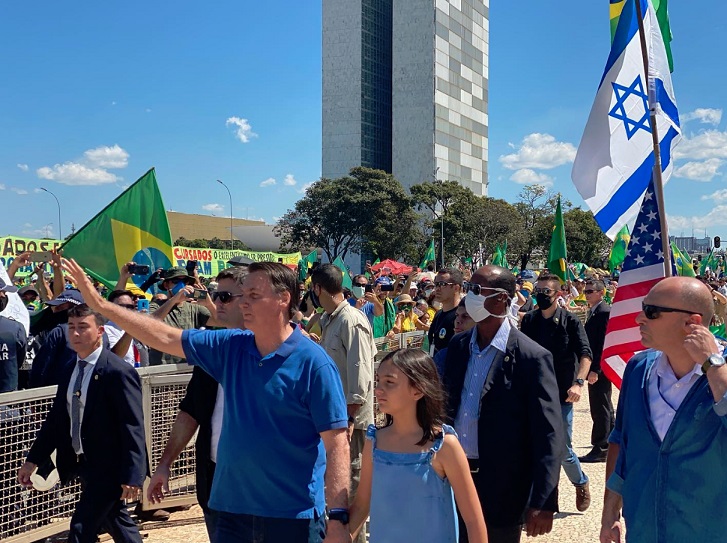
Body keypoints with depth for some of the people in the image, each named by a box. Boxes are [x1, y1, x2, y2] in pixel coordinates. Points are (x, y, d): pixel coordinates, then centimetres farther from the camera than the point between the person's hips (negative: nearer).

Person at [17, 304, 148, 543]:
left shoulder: (119, 372, -18)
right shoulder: (71, 370, 7)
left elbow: (133, 427, -20)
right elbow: (56, 417, 13)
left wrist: (132, 476, -24)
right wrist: (33, 460, 11)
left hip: (108, 467, -8)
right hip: (85, 466, 8)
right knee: (116, 524, 19)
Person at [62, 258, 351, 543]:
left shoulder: (314, 363, -13)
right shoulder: (230, 347, 4)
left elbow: (337, 444, -14)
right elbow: (165, 338, 8)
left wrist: (338, 517, -20)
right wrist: (100, 304, 7)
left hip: (294, 515, -5)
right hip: (233, 508, 5)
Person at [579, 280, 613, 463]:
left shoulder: (604, 312, -16)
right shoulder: (592, 311, 14)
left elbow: (604, 343, -21)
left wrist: (595, 369, -23)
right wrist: (591, 368, 15)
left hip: (600, 368, -10)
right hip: (595, 367, 10)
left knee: (600, 408, -4)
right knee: (604, 407, 19)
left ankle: (600, 449, 1)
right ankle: (612, 443, 31)